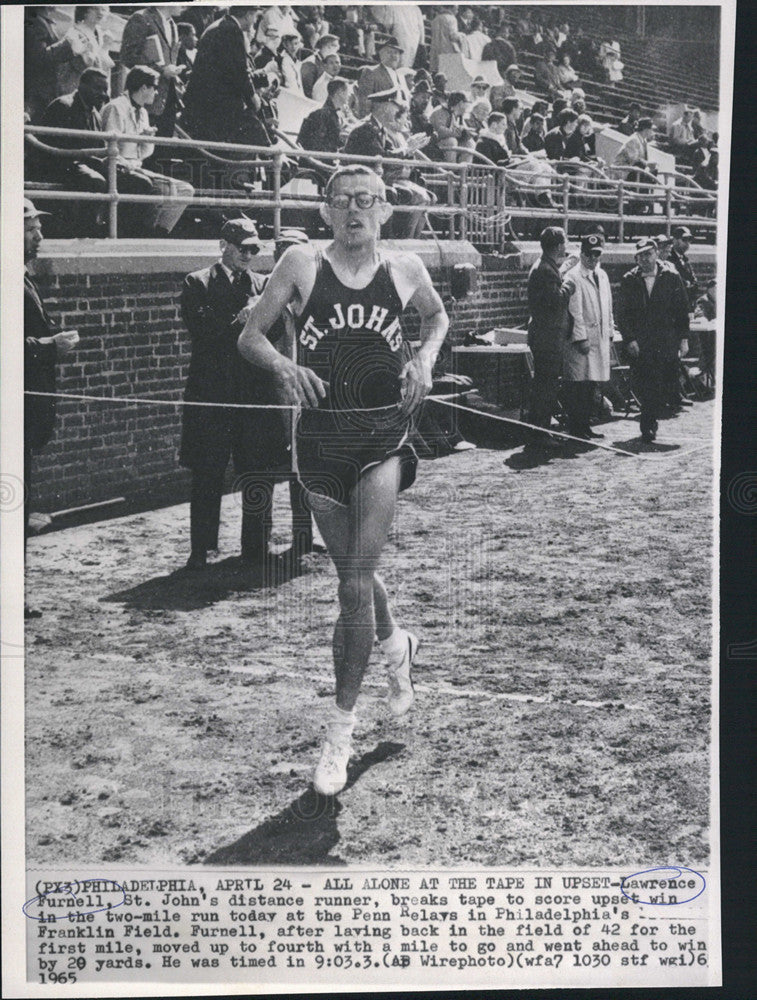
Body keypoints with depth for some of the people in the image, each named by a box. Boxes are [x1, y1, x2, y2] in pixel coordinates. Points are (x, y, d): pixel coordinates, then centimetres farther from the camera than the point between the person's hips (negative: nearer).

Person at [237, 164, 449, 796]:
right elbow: (250, 337, 3)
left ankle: (342, 727, 2)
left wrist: (425, 357, 4)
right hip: (322, 435, 1)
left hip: (384, 435, -1)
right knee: (354, 575, 12)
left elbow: (437, 315, 24)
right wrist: (283, 366, -17)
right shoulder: (303, 264, -1)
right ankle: (396, 645, 47)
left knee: (356, 583, -11)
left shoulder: (405, 269, 3)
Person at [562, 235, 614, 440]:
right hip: (580, 340, -7)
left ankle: (585, 425, 16)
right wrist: (581, 338, -16)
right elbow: (574, 311, -13)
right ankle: (575, 428, -2)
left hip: (600, 338, 7)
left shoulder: (602, 276, 16)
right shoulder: (573, 277, -8)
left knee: (591, 384, 10)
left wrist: (609, 332, 16)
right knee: (577, 386, -6)